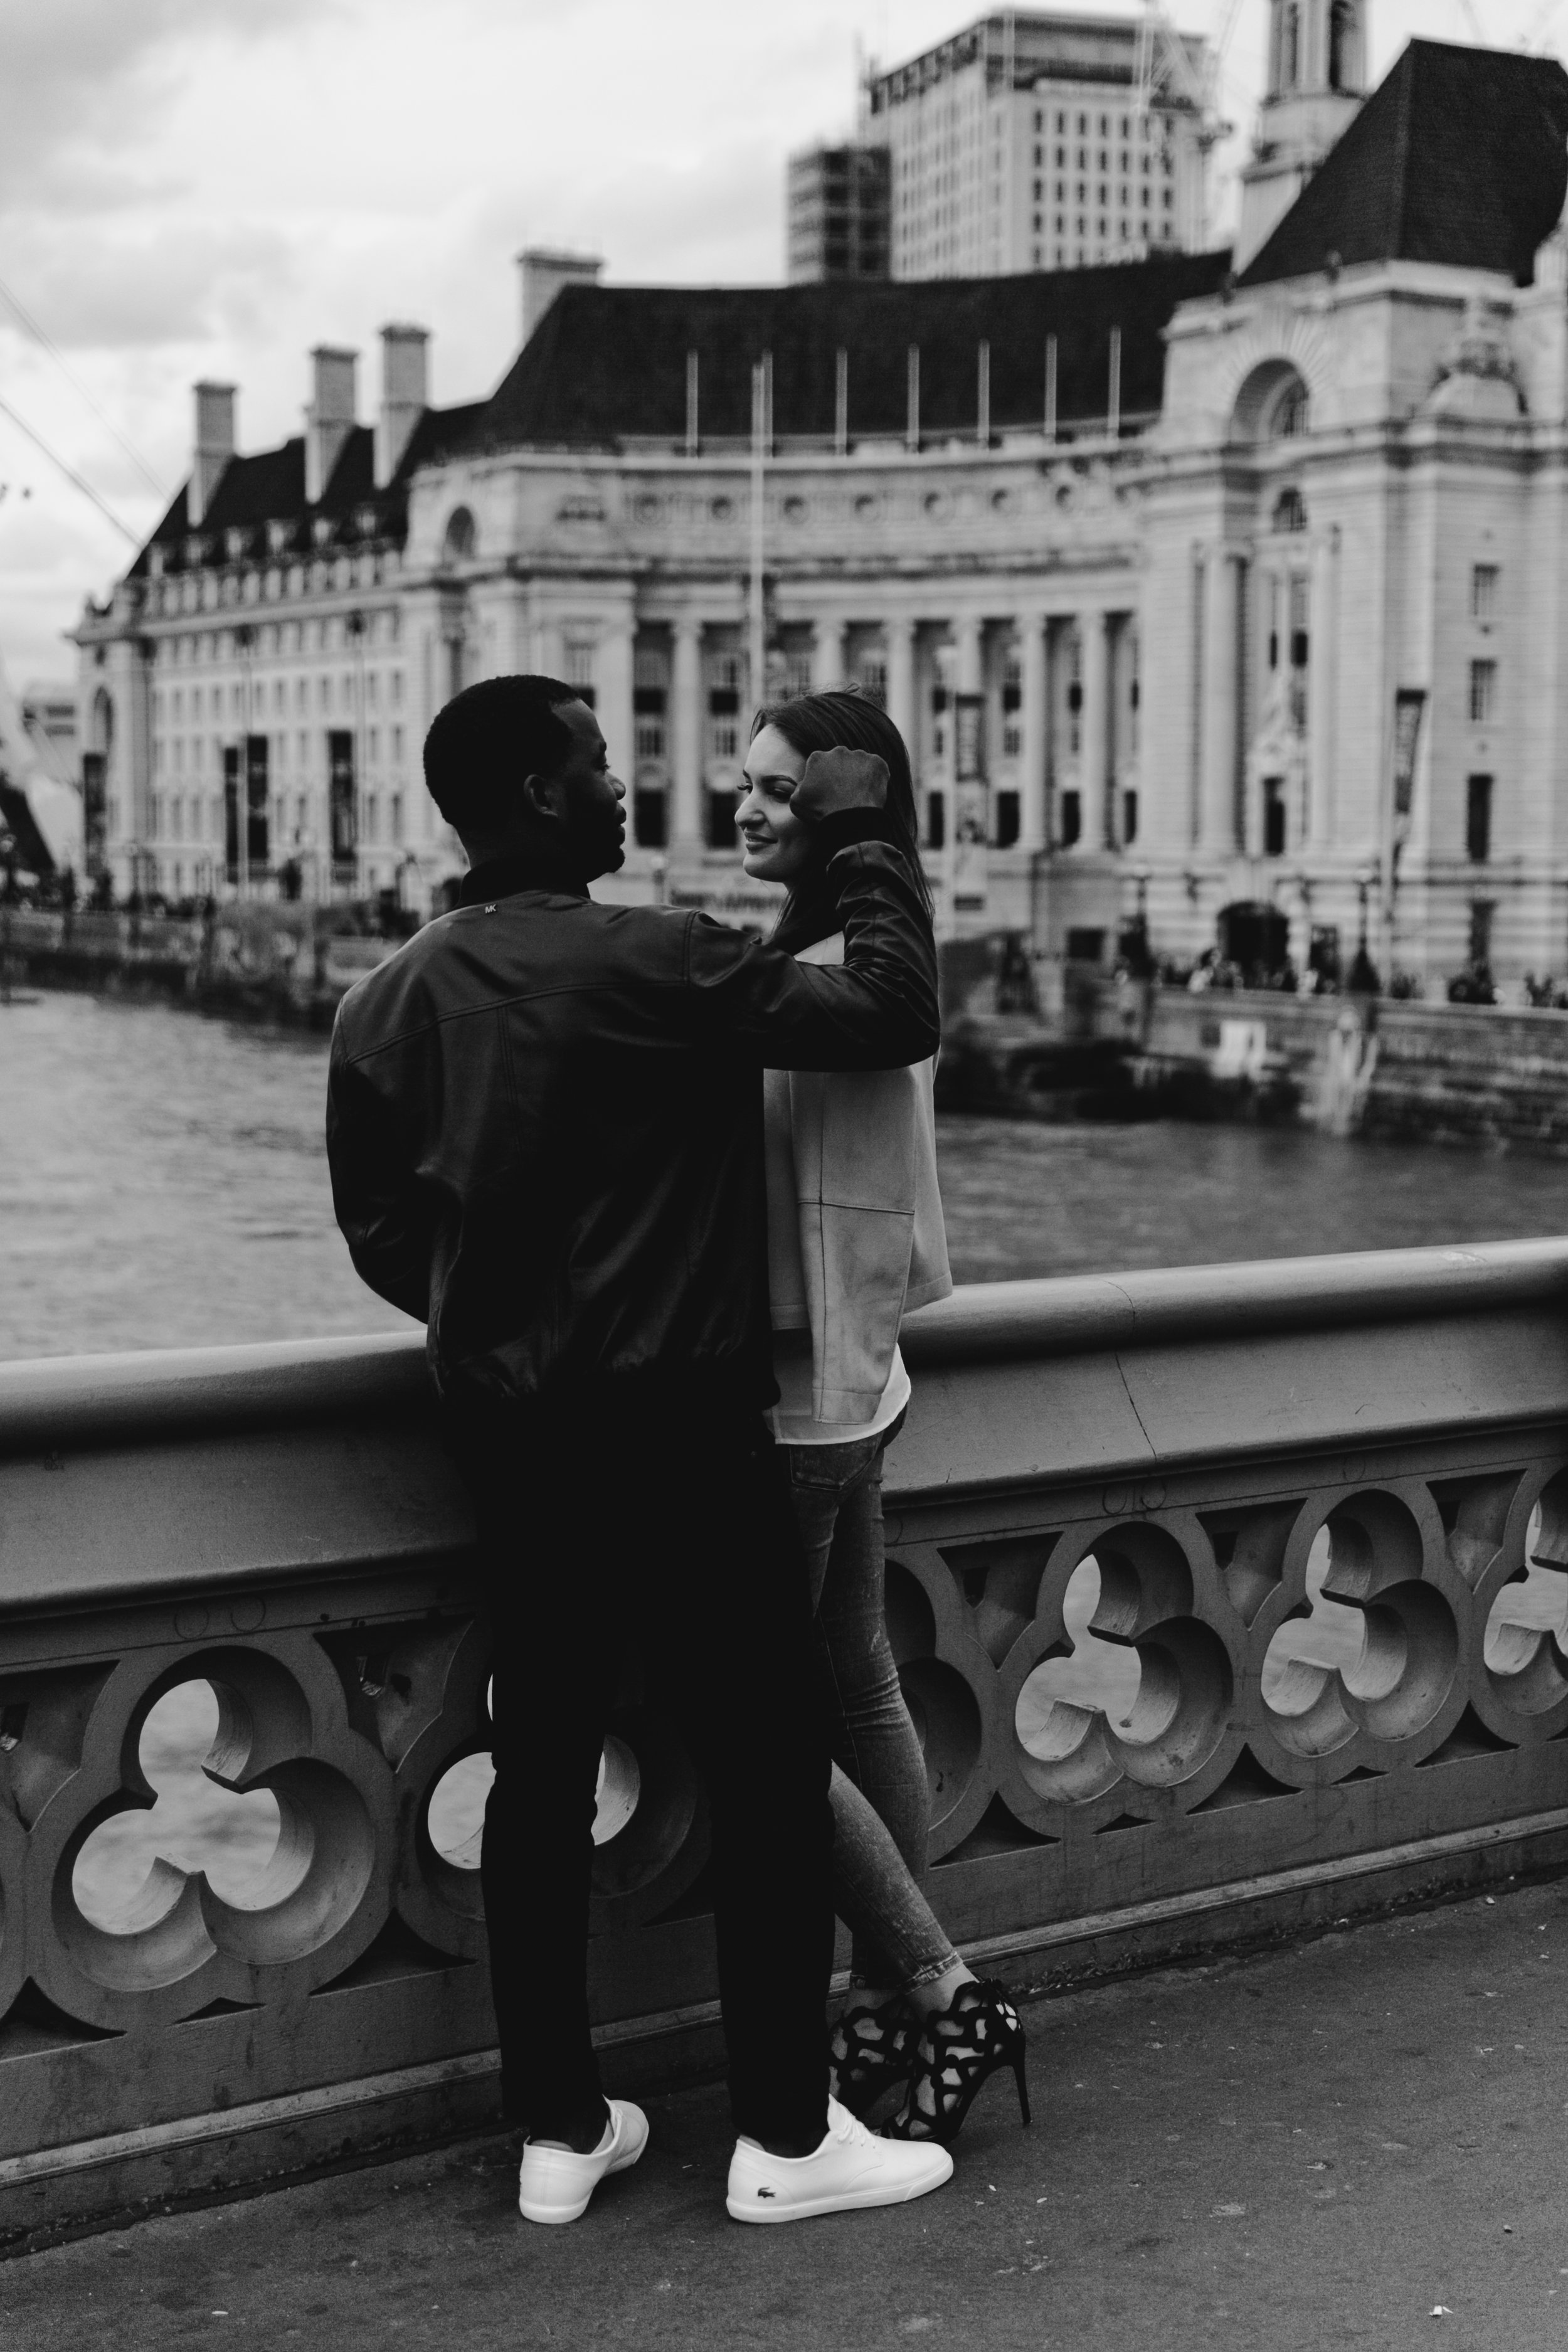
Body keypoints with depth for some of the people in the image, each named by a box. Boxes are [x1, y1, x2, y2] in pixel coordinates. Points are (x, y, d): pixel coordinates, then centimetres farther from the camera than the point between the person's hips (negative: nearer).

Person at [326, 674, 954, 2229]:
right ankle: (783, 2137, 12)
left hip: (503, 1436, 7)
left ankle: (558, 2127, 21)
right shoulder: (648, 965, -16)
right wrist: (860, 839, -4)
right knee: (767, 1770, 4)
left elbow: (381, 1236, 12)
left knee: (541, 1770, 13)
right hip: (673, 1429, -7)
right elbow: (893, 1016, -16)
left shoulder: (385, 1004, 5)